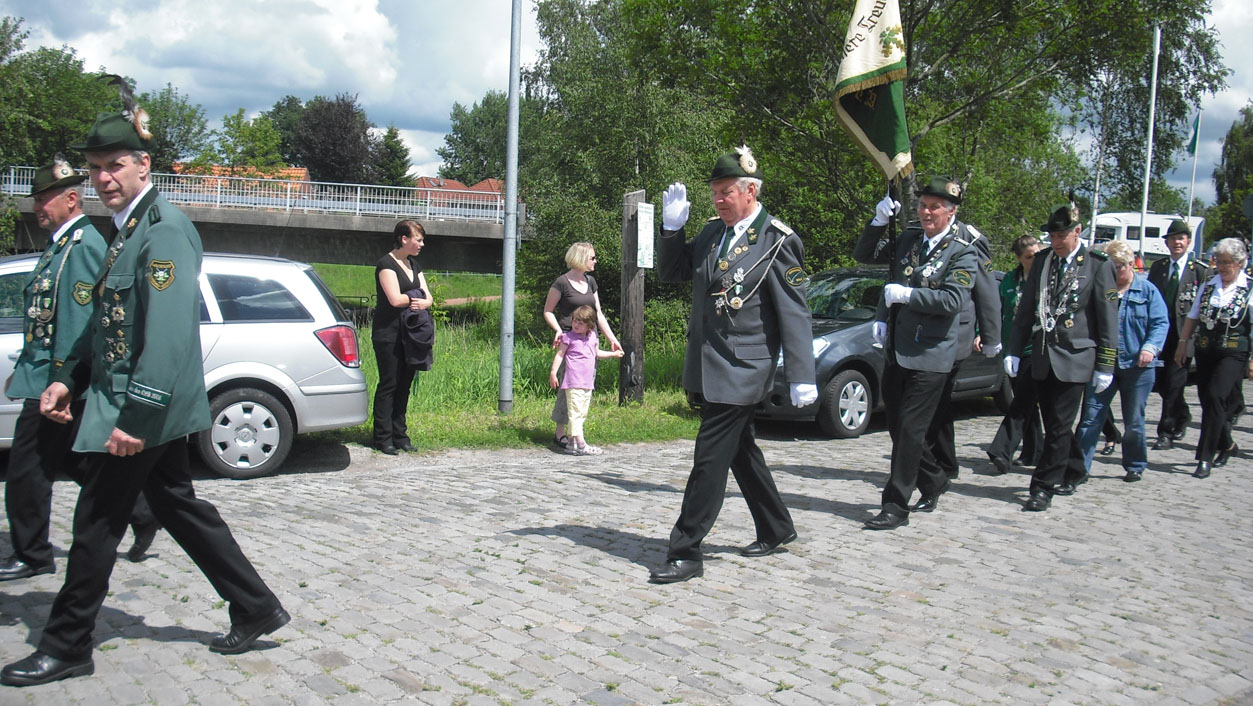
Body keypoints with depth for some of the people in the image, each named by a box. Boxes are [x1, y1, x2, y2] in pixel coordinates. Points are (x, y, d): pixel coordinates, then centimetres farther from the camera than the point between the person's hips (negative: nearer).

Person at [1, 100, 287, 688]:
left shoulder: (164, 228, -18)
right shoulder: (126, 230, 14)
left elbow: (168, 333, -25)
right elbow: (107, 320, 21)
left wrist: (135, 416, -26)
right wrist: (69, 378, 11)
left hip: (144, 409, -10)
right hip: (152, 409, 10)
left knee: (96, 524, 1)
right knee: (179, 507, 15)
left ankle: (66, 648, 15)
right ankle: (256, 608, 23)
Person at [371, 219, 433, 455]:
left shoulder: (413, 265, 17)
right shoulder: (386, 264, -8)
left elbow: (428, 298, 10)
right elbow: (395, 299, -19)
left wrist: (423, 303, -13)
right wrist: (415, 299, -1)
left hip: (410, 334, 7)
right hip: (388, 333, -7)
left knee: (404, 384, 8)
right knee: (388, 384, -4)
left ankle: (399, 435, 14)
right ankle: (383, 438, 1)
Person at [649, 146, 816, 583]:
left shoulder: (777, 241, -10)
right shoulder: (713, 232, 9)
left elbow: (794, 313, -12)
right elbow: (671, 273, 16)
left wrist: (801, 377, -15)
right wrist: (672, 228, -1)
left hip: (741, 369, -8)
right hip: (707, 364, 8)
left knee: (710, 458, -9)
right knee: (741, 452, 18)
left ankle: (686, 552, -4)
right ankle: (776, 529, 35)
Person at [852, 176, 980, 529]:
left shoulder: (962, 251, -7)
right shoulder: (908, 238, 9)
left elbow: (952, 300, -18)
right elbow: (863, 255, 12)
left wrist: (905, 294, -17)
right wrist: (879, 221, -3)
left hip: (930, 354, -6)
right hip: (896, 350, 6)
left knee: (910, 430, -5)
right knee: (896, 426, 14)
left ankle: (896, 507, 0)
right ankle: (933, 480, 35)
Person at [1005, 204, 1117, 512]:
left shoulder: (1097, 265, -4)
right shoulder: (1042, 262, 10)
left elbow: (1108, 319, -4)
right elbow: (1026, 310, 13)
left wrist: (1105, 365, -6)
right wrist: (1015, 351, 7)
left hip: (1074, 359, -5)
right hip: (1042, 358, 5)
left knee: (1059, 426, -6)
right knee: (1054, 425, 13)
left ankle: (1043, 488, -2)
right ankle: (1072, 474, 30)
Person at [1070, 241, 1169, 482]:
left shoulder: (1147, 290, 3)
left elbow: (1161, 323, -1)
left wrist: (1150, 347, -17)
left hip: (1137, 365, -1)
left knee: (1134, 421, 10)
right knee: (1091, 415, -5)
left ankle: (1135, 466, 24)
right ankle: (1078, 465, -5)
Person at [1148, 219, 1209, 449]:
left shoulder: (1201, 270, -2)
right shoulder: (1157, 267, 12)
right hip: (1160, 333, 5)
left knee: (1173, 383, -7)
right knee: (1162, 383, 10)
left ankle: (1166, 433, 2)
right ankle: (1182, 416, 36)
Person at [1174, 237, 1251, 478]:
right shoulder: (1208, 284, 9)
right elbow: (1192, 316, 16)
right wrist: (1183, 343, 11)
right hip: (1205, 351, 5)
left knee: (1215, 396, -18)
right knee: (1207, 401, 8)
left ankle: (1206, 458, -13)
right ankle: (1227, 445, 33)